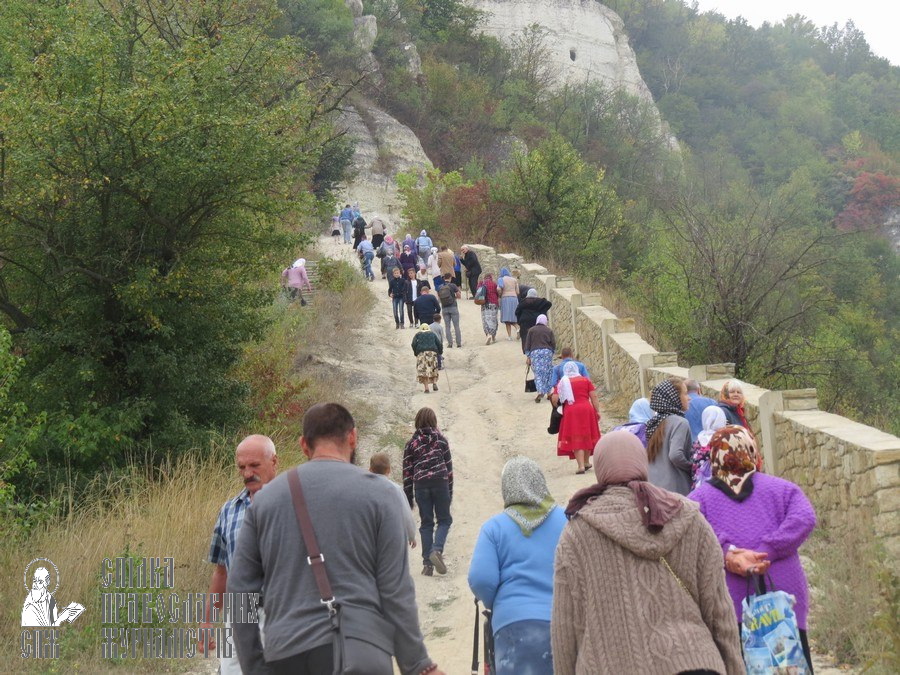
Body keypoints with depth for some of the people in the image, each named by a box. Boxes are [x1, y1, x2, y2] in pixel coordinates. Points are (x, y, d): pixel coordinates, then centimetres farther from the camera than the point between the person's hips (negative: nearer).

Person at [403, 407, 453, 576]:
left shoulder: (411, 443, 7)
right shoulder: (441, 440, 6)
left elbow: (407, 472, 5)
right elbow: (449, 467, 6)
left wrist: (408, 497, 10)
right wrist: (450, 491, 12)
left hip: (421, 485, 1)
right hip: (440, 483, -1)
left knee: (426, 523, 8)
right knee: (444, 519, 10)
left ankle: (427, 563, 3)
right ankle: (437, 550, -15)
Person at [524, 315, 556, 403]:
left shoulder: (531, 330, 6)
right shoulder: (549, 330, 7)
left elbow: (527, 344, 5)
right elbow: (553, 344, 4)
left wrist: (528, 356, 9)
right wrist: (552, 353, 16)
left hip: (535, 352, -1)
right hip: (547, 352, 1)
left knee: (538, 373, -3)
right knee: (548, 372, 10)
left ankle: (540, 391, -20)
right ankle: (549, 392, 11)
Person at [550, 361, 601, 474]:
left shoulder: (562, 383, 4)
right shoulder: (585, 380, 8)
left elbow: (554, 399, -2)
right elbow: (594, 397, 2)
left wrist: (557, 405, 19)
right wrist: (597, 411, 5)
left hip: (571, 412, -2)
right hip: (587, 410, 2)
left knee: (576, 439, 0)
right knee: (587, 436, 18)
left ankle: (581, 466, -10)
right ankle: (586, 462, 31)